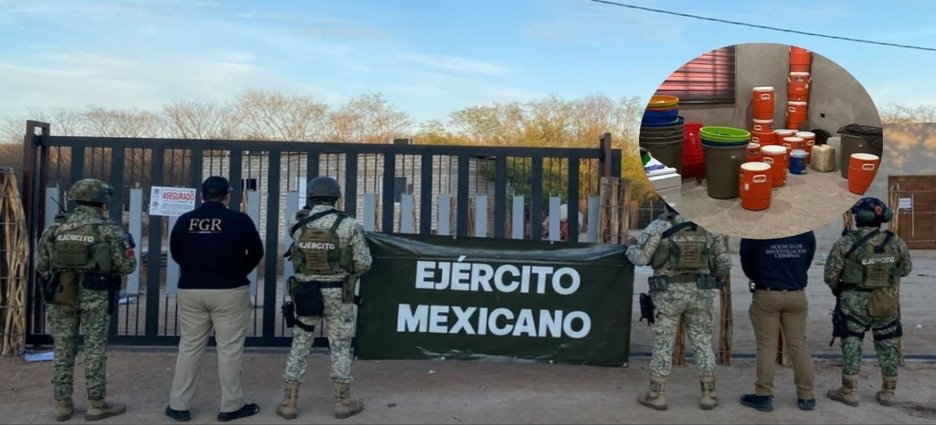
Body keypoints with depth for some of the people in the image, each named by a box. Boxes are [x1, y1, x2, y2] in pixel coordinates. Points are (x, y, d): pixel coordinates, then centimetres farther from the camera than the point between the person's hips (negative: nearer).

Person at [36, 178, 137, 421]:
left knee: (63, 349, 12)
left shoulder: (56, 227, 6)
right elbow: (127, 266, -6)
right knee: (95, 350, 4)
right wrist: (127, 244, 13)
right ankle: (96, 404, 11)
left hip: (60, 295, 4)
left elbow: (41, 265, 9)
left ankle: (63, 404, 18)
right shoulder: (109, 230, -6)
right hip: (94, 296, -4)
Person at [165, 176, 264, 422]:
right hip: (230, 292, -4)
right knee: (230, 349, 3)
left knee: (189, 348, 12)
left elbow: (175, 253, 13)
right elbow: (256, 252, 1)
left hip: (190, 290, 4)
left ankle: (178, 406, 17)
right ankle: (231, 406, 10)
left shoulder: (184, 221, 3)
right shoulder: (239, 220, -8)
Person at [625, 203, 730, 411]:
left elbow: (640, 258, -11)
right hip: (699, 292, 3)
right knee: (703, 344, 12)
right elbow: (724, 262, 7)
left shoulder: (659, 226, -8)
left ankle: (656, 395, 10)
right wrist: (718, 279, 28)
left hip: (669, 293, -3)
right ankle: (708, 395, 15)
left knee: (663, 344, 5)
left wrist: (631, 245, 10)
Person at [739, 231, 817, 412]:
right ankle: (806, 396, 16)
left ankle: (764, 396, 7)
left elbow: (746, 260, -3)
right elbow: (807, 261, 7)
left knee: (766, 347, 3)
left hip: (766, 296, -3)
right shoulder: (806, 231, 0)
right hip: (797, 296, 3)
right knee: (799, 345, 10)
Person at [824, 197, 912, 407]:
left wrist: (838, 289, 9)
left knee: (851, 344, 7)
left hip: (854, 302, -3)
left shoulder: (845, 243, -13)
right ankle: (888, 392, 23)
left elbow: (830, 274, -11)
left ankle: (849, 391, 11)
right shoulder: (896, 242, -4)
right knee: (888, 346, 14)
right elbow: (906, 270, 10)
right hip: (888, 303, 3)